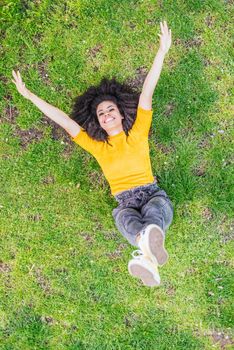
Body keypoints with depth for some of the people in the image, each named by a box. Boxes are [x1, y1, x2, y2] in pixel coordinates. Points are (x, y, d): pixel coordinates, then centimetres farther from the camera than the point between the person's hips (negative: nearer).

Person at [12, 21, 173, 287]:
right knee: (126, 218, -35)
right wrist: (29, 95, 12)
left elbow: (146, 93, 2)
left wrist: (163, 50, -3)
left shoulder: (137, 132, 10)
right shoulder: (97, 146, 16)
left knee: (154, 210, -37)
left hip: (152, 193, -1)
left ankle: (146, 255, -69)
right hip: (124, 203, 1)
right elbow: (65, 121, 13)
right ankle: (150, 261, -65)